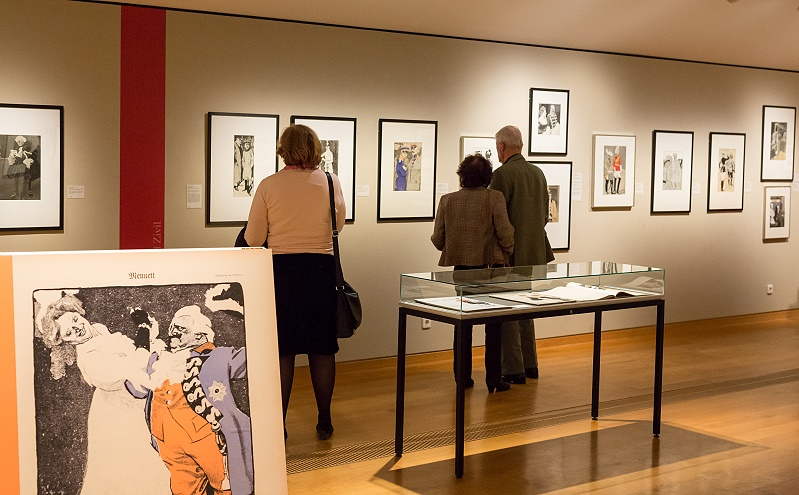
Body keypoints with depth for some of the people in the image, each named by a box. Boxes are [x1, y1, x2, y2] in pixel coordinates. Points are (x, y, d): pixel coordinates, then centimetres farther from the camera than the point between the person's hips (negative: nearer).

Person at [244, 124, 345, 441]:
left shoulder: (269, 186, -6)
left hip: (280, 271, -1)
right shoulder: (330, 182, -3)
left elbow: (253, 239, -3)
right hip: (321, 269, 1)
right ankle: (324, 422, 21)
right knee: (322, 349, 12)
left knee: (281, 351, 6)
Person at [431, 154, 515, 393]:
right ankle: (493, 378, 7)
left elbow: (438, 239, 1)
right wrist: (507, 251, 8)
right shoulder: (494, 198, -9)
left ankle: (463, 376, 18)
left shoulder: (447, 200, -2)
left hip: (460, 268, 3)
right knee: (493, 324, 8)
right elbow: (505, 233, -12)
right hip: (489, 266, -2)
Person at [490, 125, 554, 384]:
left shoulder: (502, 174, -14)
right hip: (534, 254, 8)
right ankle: (530, 365, 22)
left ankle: (513, 370, 2)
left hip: (510, 254, -7)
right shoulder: (538, 173, 9)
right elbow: (545, 214, 14)